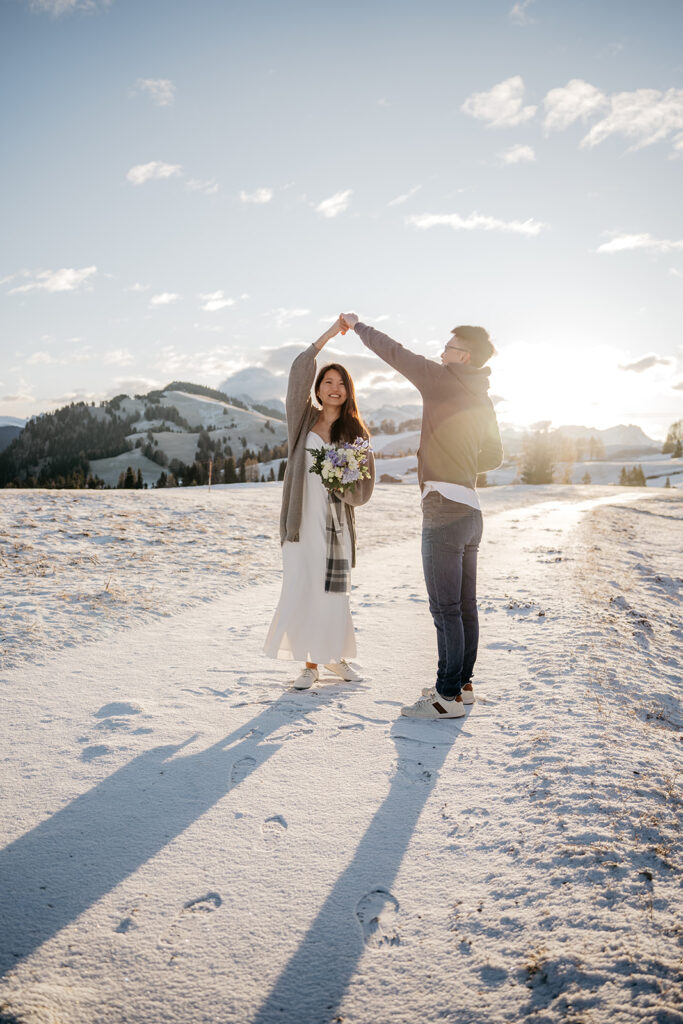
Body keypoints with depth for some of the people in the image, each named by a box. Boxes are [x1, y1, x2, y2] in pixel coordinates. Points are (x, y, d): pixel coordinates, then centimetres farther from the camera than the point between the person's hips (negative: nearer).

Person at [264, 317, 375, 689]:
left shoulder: (356, 432, 8)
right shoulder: (305, 419, 6)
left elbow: (365, 481, 8)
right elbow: (299, 372, -7)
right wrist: (330, 333, -10)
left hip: (336, 520, 1)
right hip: (303, 518, -1)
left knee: (333, 591, 4)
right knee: (302, 588, -2)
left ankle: (334, 655, 25)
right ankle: (310, 665, 12)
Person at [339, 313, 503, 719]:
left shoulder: (442, 380, -7)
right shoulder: (483, 401, 16)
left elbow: (395, 352, -3)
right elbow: (493, 457, 23)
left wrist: (357, 325, 11)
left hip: (445, 508, -9)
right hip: (470, 510, 9)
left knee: (445, 608, -6)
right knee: (465, 606, 13)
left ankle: (449, 696, -1)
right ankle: (462, 684, 23)